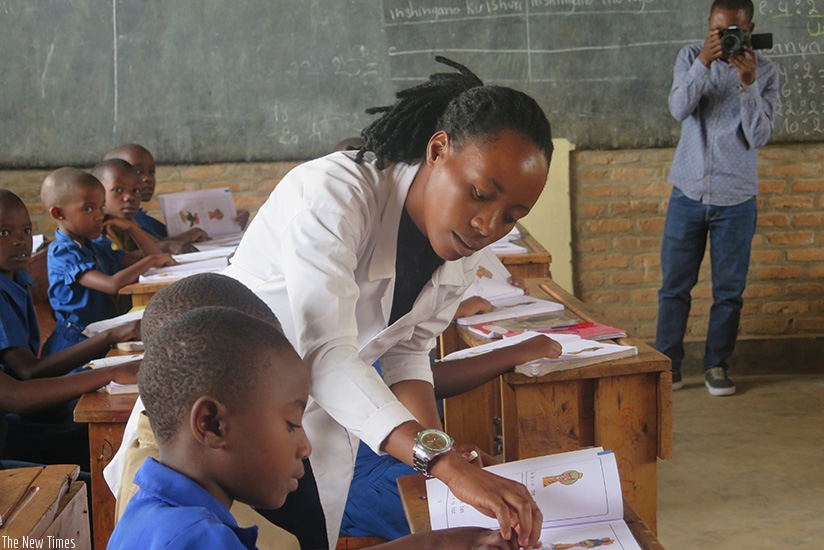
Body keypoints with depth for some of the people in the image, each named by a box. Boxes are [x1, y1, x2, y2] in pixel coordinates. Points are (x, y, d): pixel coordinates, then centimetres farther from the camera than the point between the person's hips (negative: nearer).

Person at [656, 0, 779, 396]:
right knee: (674, 286, 6)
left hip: (736, 200, -1)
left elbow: (759, 137, -11)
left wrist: (747, 82, -21)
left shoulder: (764, 71, -3)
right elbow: (679, 109, -15)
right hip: (688, 193, 1)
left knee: (729, 291, 6)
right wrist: (704, 62, -25)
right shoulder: (691, 57, 1)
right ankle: (668, 364, 18)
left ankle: (716, 365, 21)